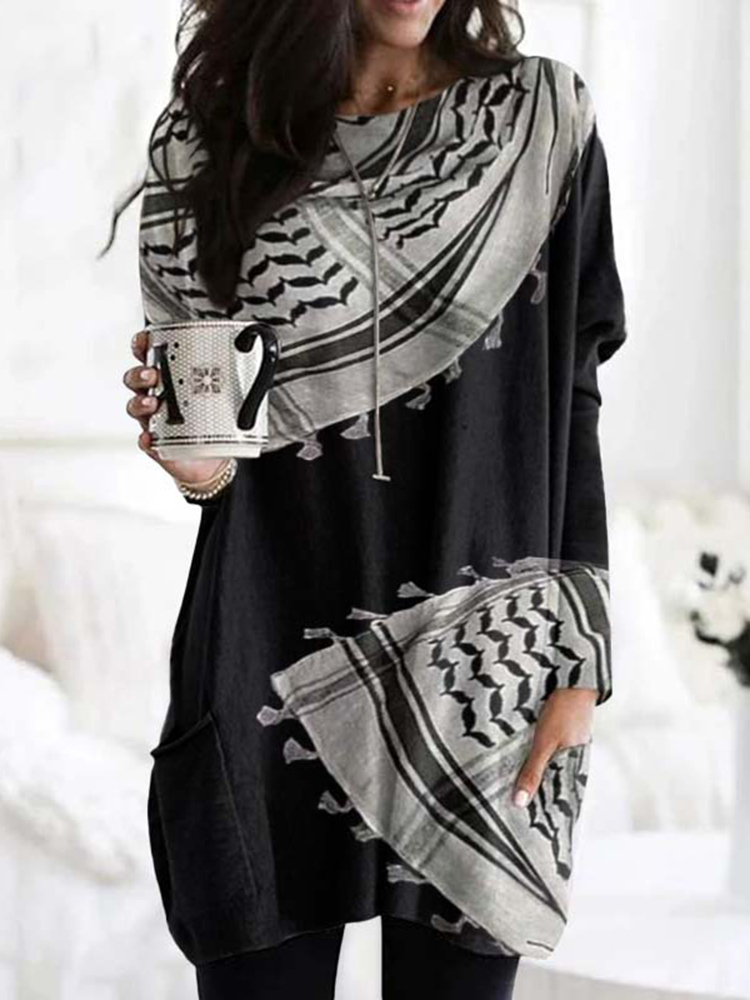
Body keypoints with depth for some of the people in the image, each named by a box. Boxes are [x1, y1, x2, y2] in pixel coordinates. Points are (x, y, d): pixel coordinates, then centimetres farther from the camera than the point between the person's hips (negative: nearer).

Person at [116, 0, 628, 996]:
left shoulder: (540, 123, 3)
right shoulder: (205, 137, 6)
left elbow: (569, 407, 3)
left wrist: (581, 659, -3)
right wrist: (199, 461, -11)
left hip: (482, 674, -1)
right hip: (273, 677, 1)